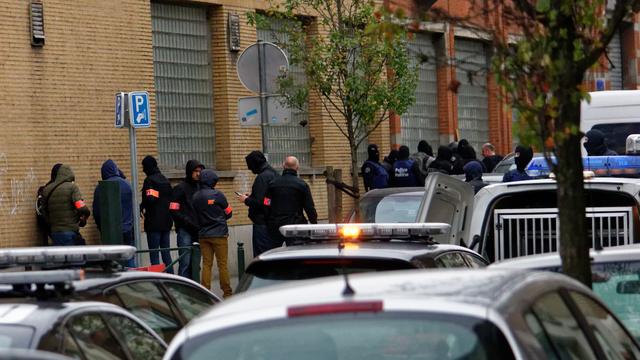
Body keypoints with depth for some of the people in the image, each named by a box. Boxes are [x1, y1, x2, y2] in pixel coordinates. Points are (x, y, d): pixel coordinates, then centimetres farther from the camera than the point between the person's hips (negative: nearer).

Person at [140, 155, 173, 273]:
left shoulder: (149, 180, -11)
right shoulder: (165, 180, 13)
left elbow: (150, 198, -22)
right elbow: (171, 198, 14)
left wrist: (142, 206, -5)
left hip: (154, 222, -7)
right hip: (166, 221, 7)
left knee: (154, 253, -4)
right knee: (166, 251, 12)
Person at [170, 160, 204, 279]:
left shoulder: (200, 187, 15)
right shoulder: (180, 188, -4)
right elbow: (174, 211, -10)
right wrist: (189, 223, -15)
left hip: (197, 230, 6)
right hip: (185, 231, -6)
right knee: (185, 262, -10)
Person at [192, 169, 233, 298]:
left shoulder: (195, 197, 2)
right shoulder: (217, 195, -11)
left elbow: (196, 215, 8)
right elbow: (228, 213, 0)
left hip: (203, 235, 4)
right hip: (219, 234, -4)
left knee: (206, 264, 7)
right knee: (222, 264, 2)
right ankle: (227, 292, 6)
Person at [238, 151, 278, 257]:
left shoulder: (262, 177, -16)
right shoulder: (274, 174, 13)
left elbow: (259, 202, -21)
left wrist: (246, 200, -4)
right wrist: (250, 197, 17)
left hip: (262, 222, -10)